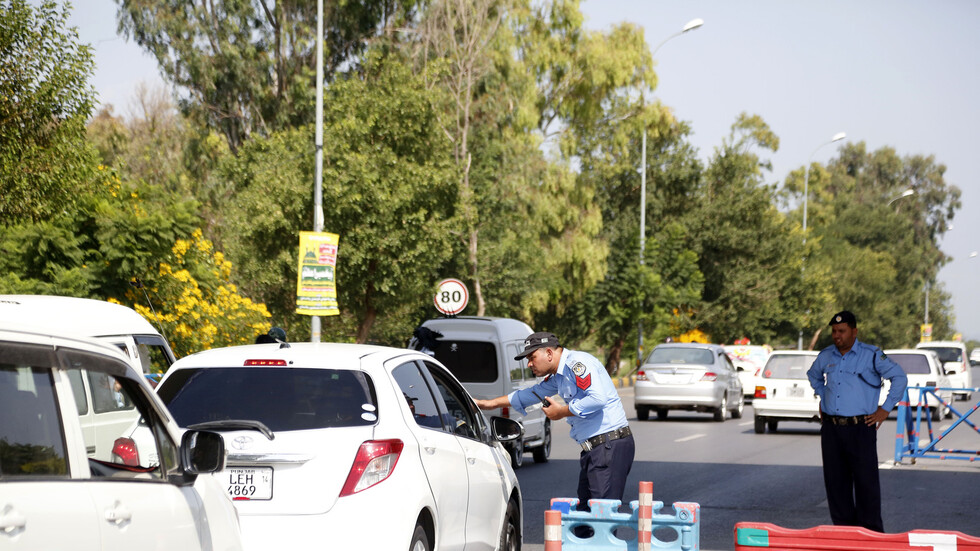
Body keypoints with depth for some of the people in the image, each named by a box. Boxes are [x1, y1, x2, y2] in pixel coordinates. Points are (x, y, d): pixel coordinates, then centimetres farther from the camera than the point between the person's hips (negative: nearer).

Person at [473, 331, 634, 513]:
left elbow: (597, 398, -25)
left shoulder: (577, 362, -12)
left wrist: (561, 412, -12)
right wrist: (490, 403, 35)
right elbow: (533, 393, 35)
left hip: (609, 446, -10)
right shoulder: (558, 376, 20)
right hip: (593, 449, 10)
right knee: (584, 510, 7)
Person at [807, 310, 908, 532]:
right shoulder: (826, 356, 11)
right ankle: (843, 528, 14)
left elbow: (899, 377, 0)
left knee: (865, 480, -6)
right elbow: (813, 375, 33)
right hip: (831, 428, 5)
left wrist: (885, 409, -2)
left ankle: (871, 530, 0)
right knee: (835, 481, 6)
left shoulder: (871, 355, -4)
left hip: (860, 428, -5)